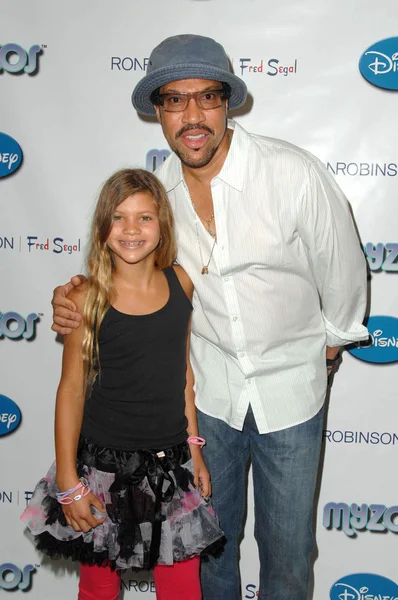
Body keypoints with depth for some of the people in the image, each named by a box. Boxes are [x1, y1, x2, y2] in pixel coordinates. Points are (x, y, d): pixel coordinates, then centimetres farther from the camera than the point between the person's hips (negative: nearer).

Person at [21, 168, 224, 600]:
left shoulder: (181, 282, -2)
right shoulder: (87, 299, -13)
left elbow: (183, 369, 6)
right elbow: (72, 390, -8)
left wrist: (194, 448, 8)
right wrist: (68, 484, -8)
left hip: (172, 463, 3)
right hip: (105, 463, -2)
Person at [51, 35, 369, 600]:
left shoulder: (293, 173, -22)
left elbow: (343, 267, -7)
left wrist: (332, 342, 7)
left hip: (290, 386, -3)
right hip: (208, 384, 3)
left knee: (288, 544, 12)